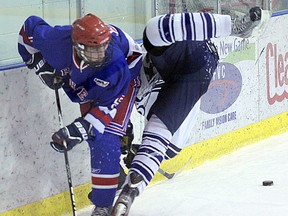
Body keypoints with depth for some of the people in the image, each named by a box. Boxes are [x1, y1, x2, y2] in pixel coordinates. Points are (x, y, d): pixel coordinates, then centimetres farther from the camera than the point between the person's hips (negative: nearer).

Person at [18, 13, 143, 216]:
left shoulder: (115, 68, -43)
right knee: (94, 136, 3)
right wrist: (40, 65, -16)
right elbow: (31, 26, -13)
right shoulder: (57, 40, -35)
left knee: (106, 139, -18)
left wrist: (80, 129, -42)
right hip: (87, 82, 5)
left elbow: (106, 106, -31)